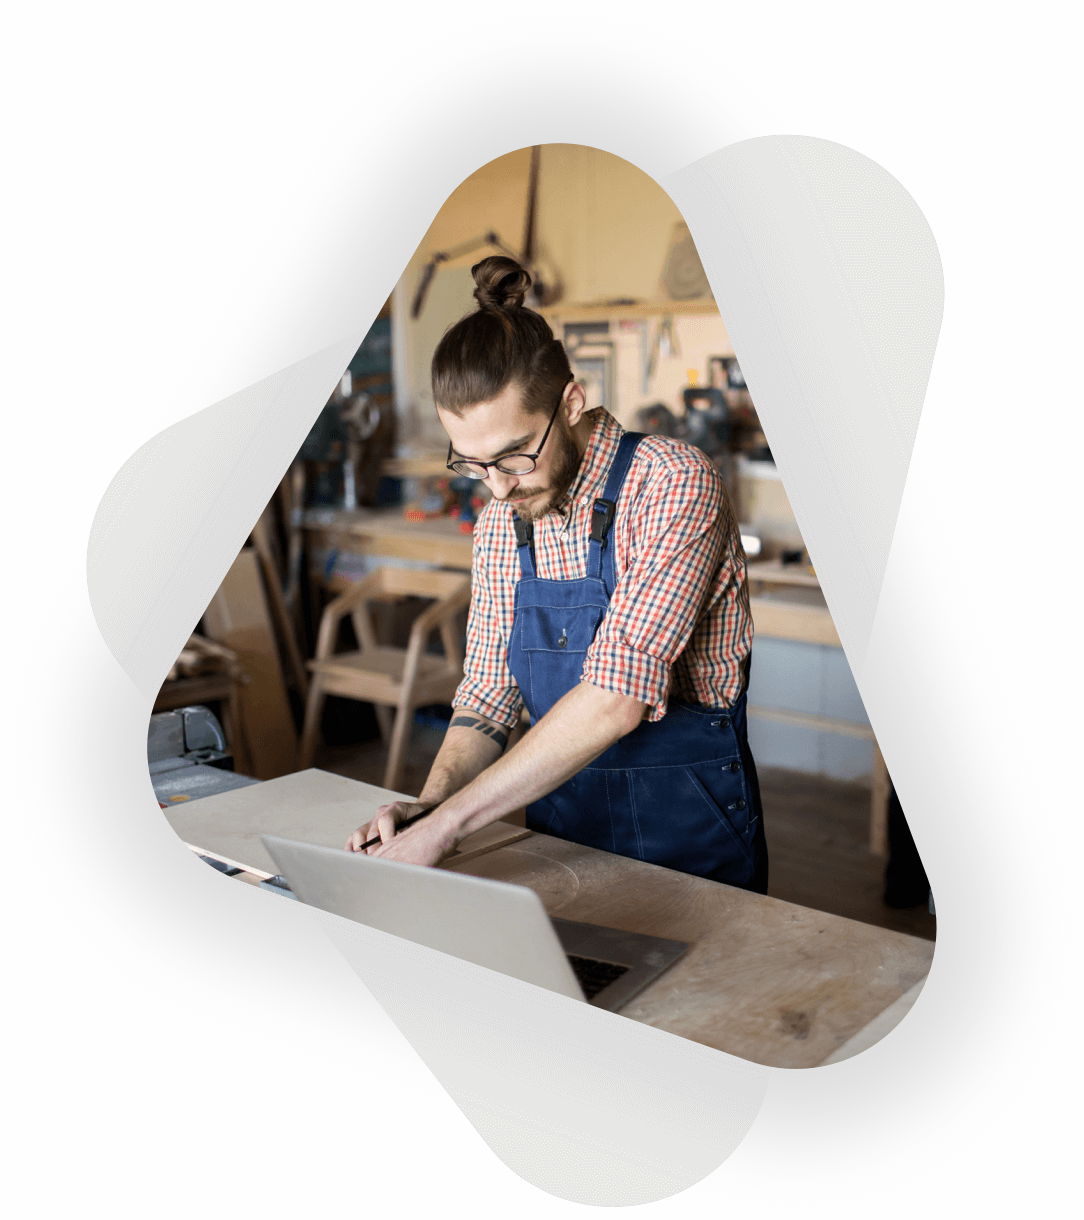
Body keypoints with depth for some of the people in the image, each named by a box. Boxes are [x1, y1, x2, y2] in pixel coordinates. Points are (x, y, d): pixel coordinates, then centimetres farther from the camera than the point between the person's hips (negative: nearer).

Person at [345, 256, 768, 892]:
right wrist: (430, 802, -9)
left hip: (690, 841, -4)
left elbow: (618, 699, -25)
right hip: (561, 831, 4)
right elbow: (487, 696, 10)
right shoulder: (499, 525, 3)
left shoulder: (676, 485, -17)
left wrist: (447, 824, -24)